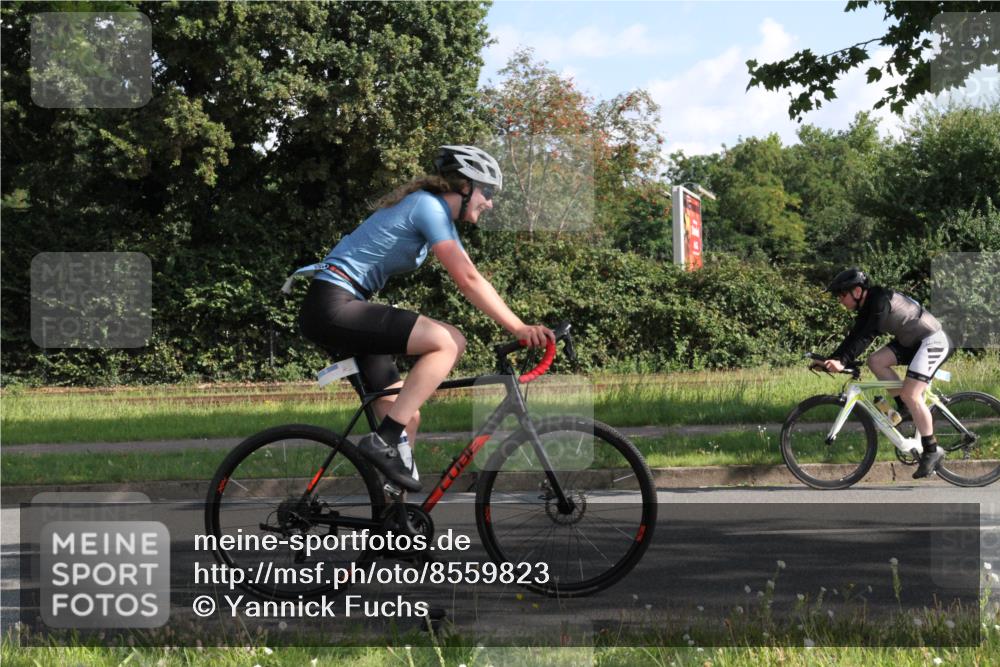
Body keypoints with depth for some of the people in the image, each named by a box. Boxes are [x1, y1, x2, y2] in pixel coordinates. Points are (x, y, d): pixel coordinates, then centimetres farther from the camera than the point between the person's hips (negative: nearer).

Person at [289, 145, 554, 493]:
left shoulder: (439, 216, 18)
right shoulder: (429, 206, -12)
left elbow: (472, 280, 16)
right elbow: (467, 281, -19)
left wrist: (521, 327, 8)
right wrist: (518, 328, -19)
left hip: (331, 312, 11)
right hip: (334, 307, -11)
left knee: (407, 418, 10)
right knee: (449, 341, -21)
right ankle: (384, 441, -20)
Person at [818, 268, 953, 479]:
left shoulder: (880, 301, -24)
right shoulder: (867, 306, 4)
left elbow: (866, 336, -33)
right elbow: (855, 336, 4)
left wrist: (843, 362, -39)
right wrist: (831, 360, -6)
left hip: (933, 341, -9)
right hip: (912, 341, 9)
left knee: (910, 393, -18)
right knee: (876, 361, -5)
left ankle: (931, 451, -10)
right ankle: (906, 409, 7)